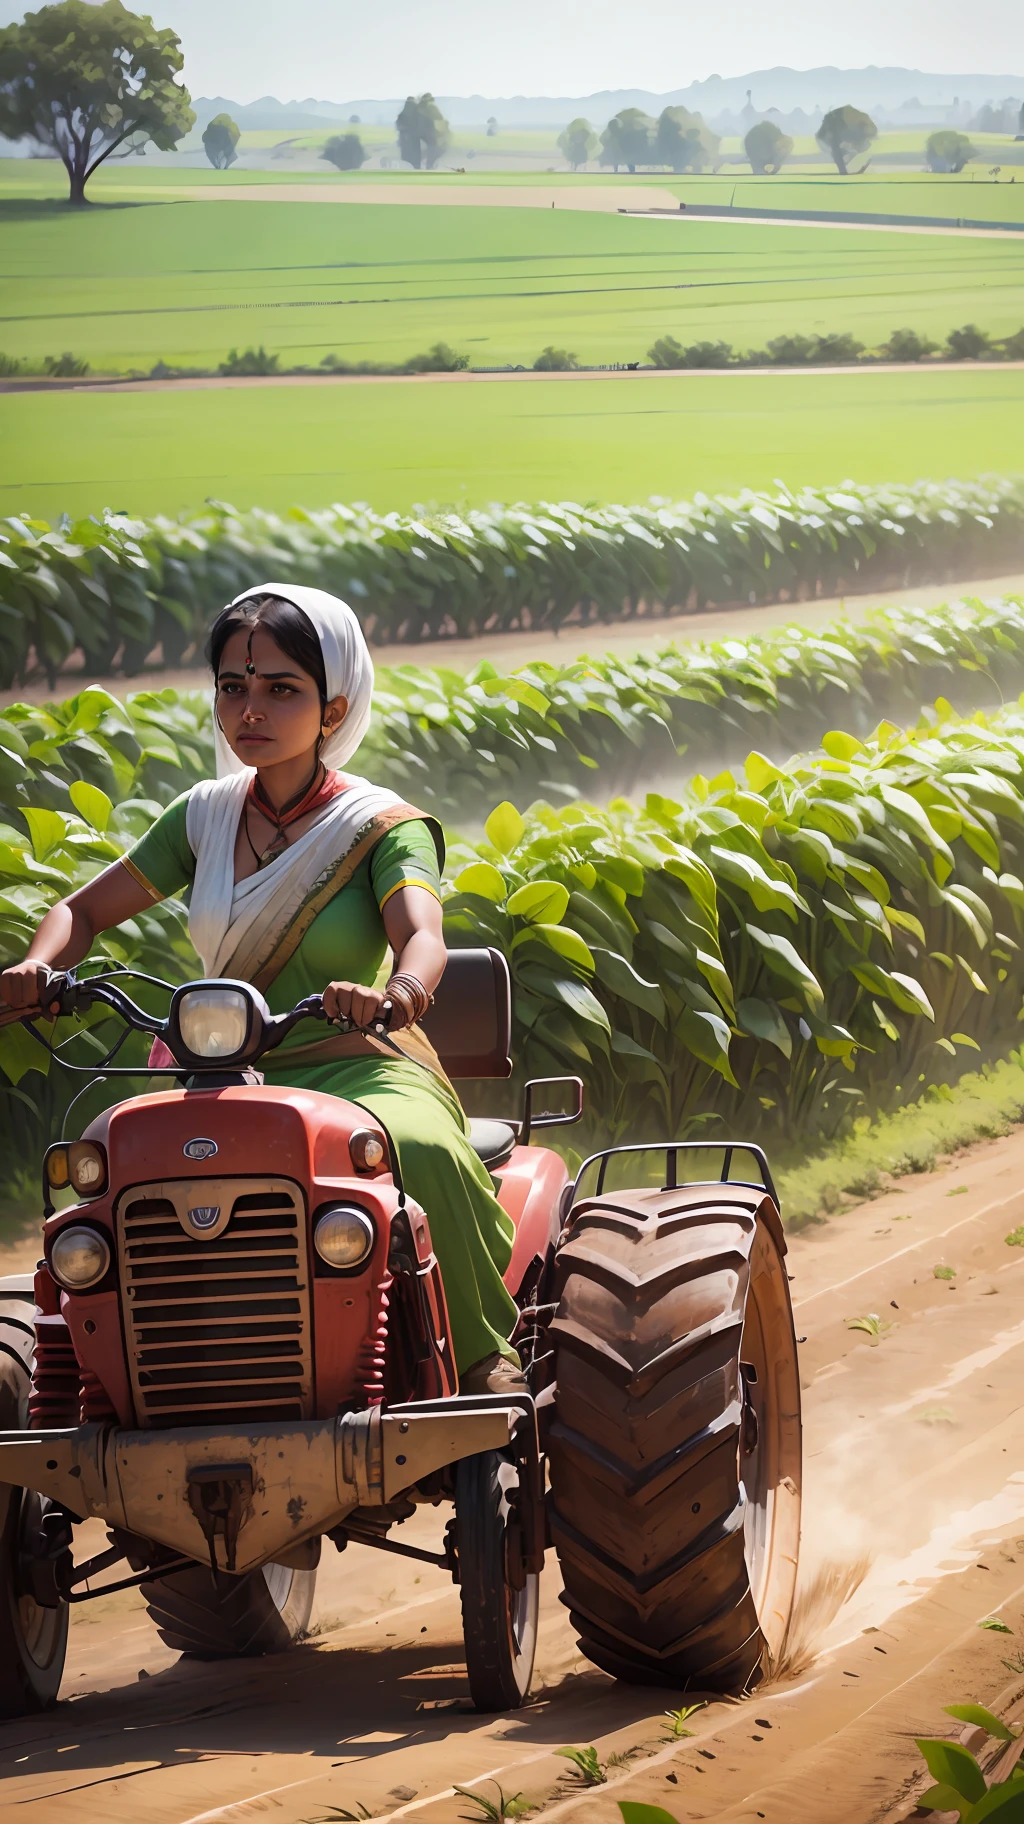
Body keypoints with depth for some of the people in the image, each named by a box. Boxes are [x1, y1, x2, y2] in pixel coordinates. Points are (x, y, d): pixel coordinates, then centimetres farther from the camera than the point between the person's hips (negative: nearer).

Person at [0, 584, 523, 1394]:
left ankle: (486, 1349, -17)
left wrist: (396, 993, -48)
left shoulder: (384, 827, -4)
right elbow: (85, 910, 17)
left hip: (363, 1072, -4)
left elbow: (422, 939, -23)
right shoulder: (205, 816, 11)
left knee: (421, 1152, -38)